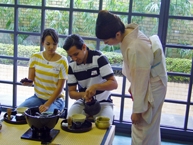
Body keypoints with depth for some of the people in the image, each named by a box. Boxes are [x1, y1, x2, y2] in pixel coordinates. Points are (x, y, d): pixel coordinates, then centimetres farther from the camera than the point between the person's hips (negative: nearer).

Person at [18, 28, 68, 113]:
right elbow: (30, 81, 0)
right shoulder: (35, 58, -1)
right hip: (37, 97, 3)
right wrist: (27, 82, -25)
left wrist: (47, 104, -22)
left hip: (55, 99, -3)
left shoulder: (62, 61, -10)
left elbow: (60, 87, -12)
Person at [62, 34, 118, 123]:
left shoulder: (99, 58, -16)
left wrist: (95, 86, -34)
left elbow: (114, 84, -18)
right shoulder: (71, 66, -4)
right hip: (82, 103, 3)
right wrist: (83, 95, -23)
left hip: (103, 103, -3)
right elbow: (71, 92, -1)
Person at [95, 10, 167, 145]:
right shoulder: (129, 32, -6)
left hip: (151, 87, -9)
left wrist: (137, 110, -15)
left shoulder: (135, 48, -33)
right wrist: (132, 87, 17)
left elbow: (141, 80, -25)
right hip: (145, 83, 9)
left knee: (143, 130, 3)